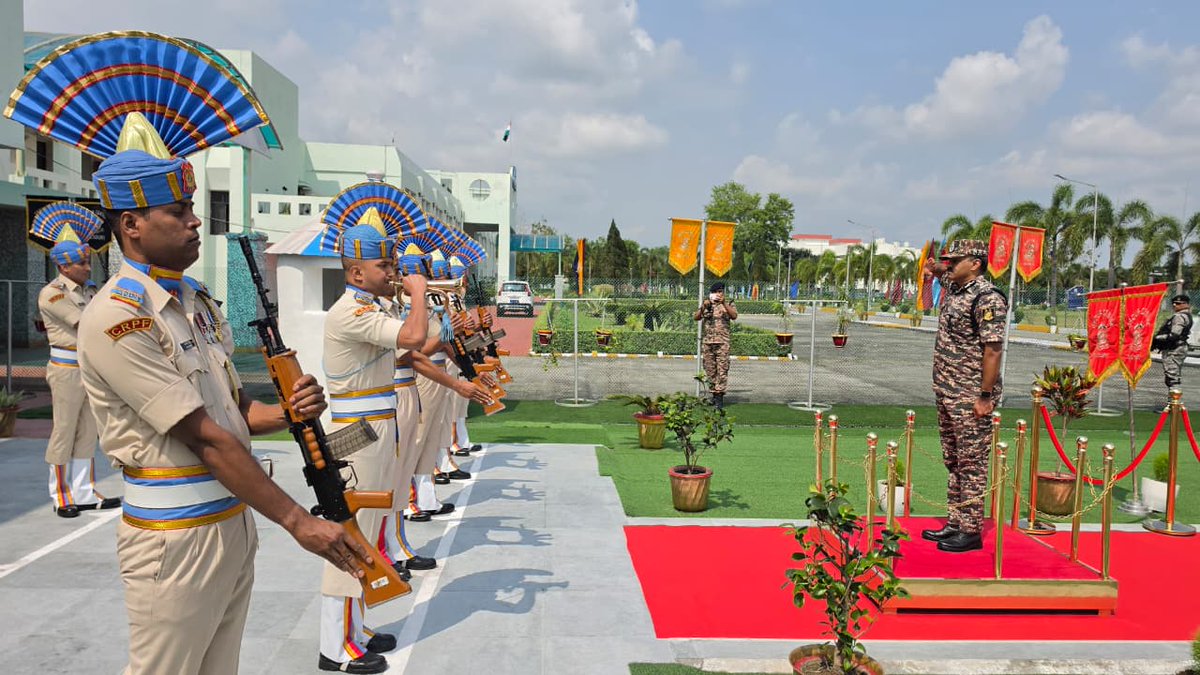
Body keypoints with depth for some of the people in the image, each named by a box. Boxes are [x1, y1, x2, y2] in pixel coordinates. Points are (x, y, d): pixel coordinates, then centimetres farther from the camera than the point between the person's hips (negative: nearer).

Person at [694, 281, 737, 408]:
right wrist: (703, 307, -14)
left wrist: (724, 303, -20)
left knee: (722, 369, -9)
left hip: (722, 341, -3)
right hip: (707, 341, 3)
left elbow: (734, 316, -11)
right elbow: (696, 318, 1)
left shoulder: (728, 304, 7)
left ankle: (719, 395, -10)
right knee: (709, 369, 6)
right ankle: (713, 393, 14)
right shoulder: (706, 304, 13)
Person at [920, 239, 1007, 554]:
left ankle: (971, 531, 7)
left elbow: (993, 351, -21)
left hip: (971, 398, -10)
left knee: (971, 465, -1)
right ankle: (954, 524, 24)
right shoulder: (956, 288, 11)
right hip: (946, 394, 10)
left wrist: (985, 396, -21)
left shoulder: (987, 298, -17)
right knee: (953, 463, 15)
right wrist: (936, 267, 17)